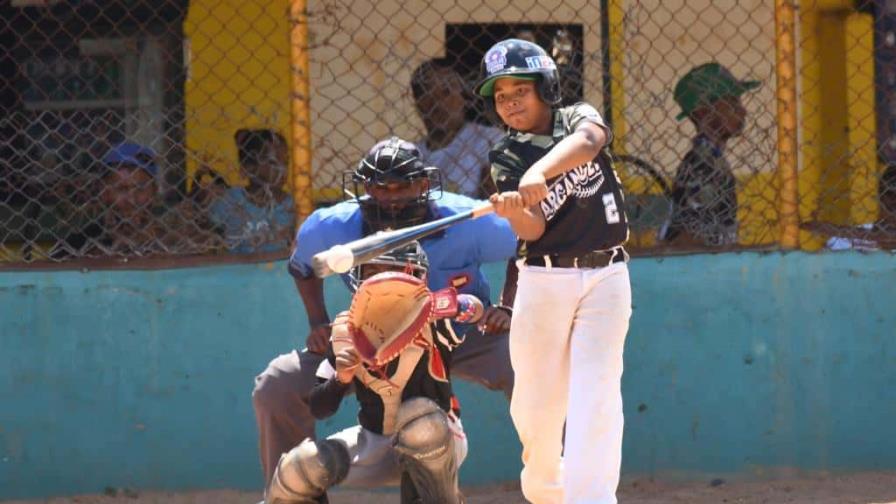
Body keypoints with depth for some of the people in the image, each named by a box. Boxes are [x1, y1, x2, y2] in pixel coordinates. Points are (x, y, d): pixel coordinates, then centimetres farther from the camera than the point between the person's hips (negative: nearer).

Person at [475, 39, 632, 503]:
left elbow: (587, 141, -27)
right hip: (543, 280, 1)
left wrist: (539, 172, -45)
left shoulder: (578, 118, 0)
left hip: (605, 277, -1)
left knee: (595, 396, -12)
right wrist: (512, 208, -40)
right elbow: (532, 229, -15)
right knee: (535, 405, 1)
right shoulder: (506, 158, 0)